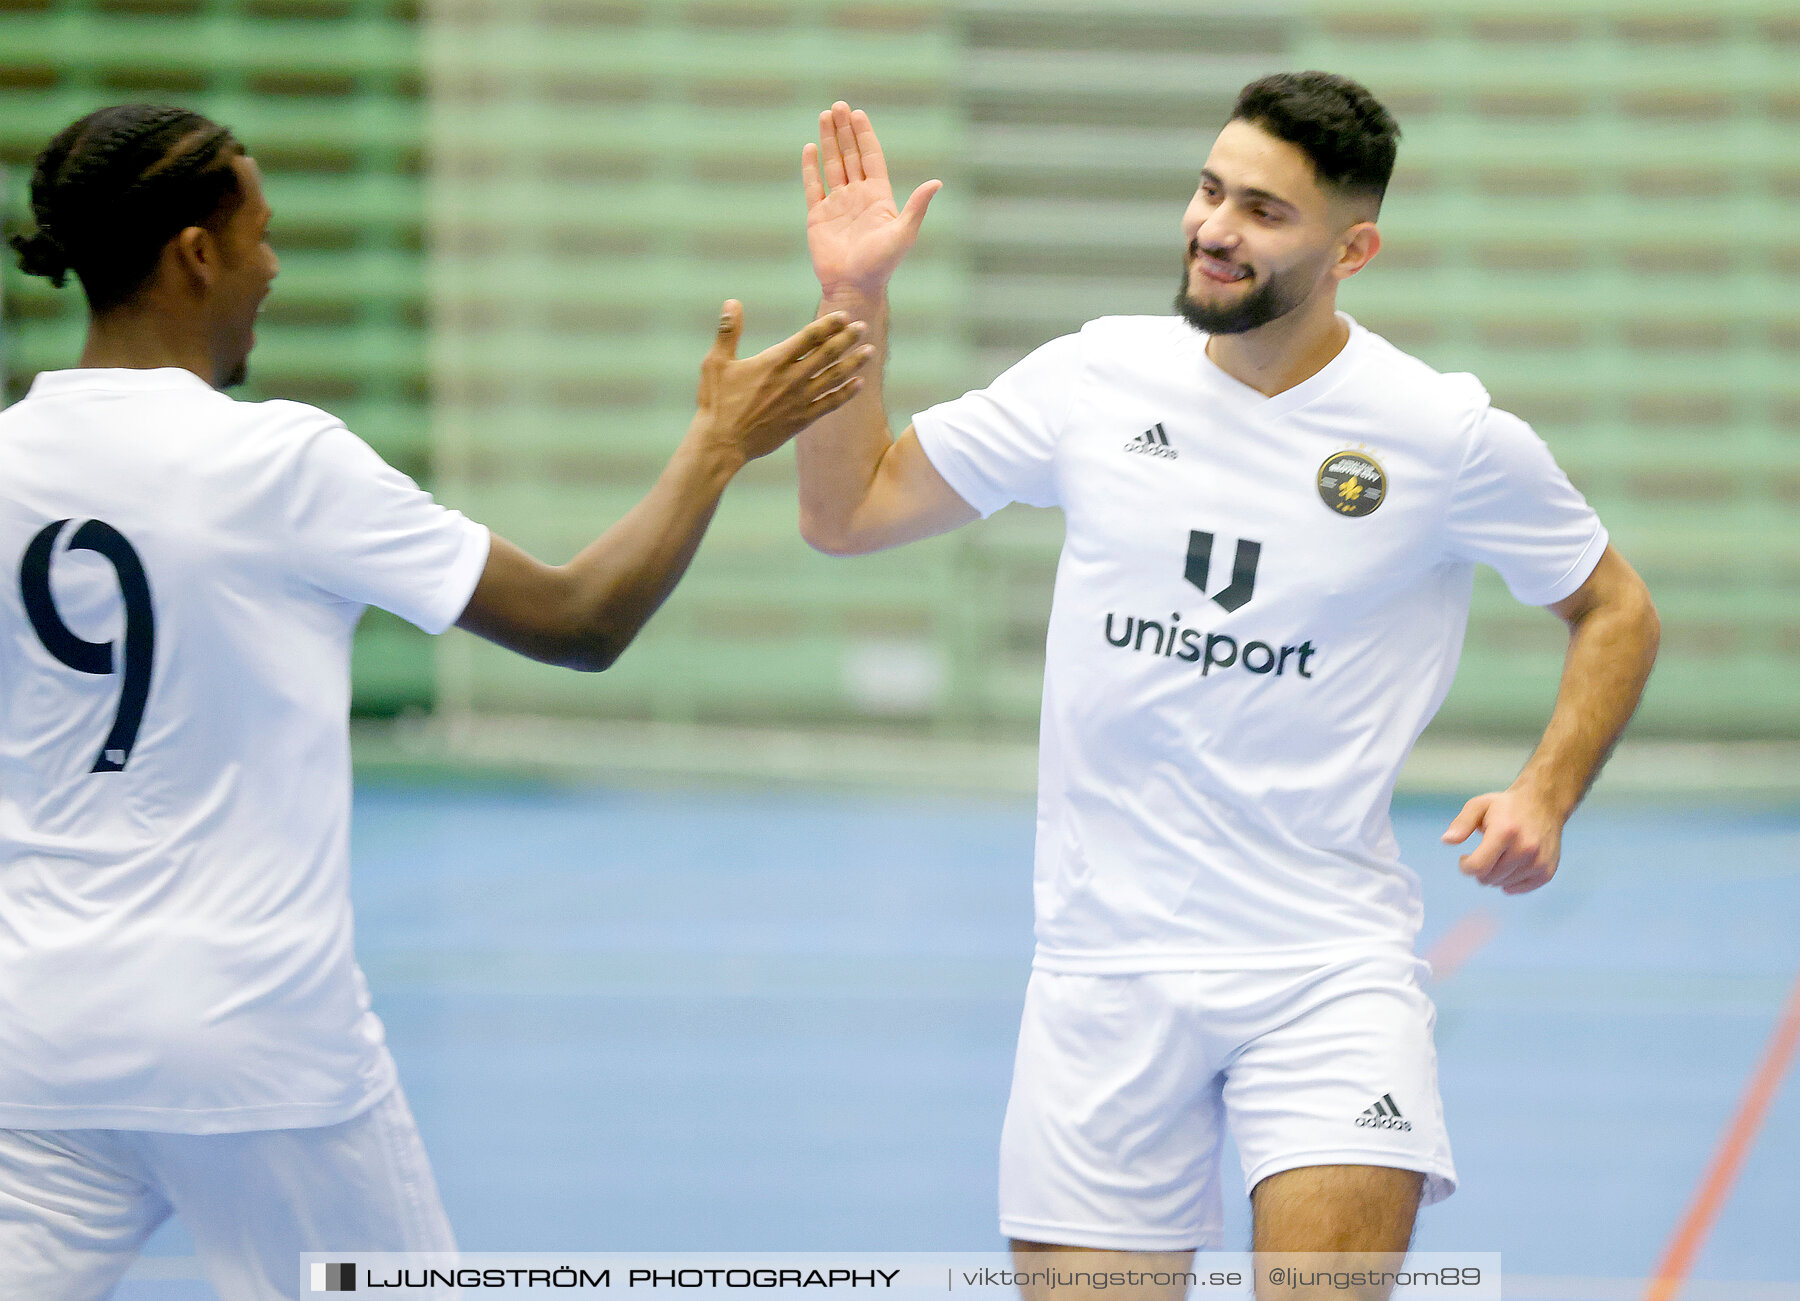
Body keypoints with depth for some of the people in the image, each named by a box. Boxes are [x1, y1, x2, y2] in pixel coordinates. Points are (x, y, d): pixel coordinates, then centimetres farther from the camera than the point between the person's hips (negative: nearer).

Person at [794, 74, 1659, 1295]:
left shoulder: (1448, 435, -6)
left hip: (1328, 963, -2)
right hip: (1106, 958, 3)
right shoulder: (1095, 378, 1)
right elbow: (847, 511, 8)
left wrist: (1545, 794, -8)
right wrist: (855, 298, -3)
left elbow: (1616, 609, 8)